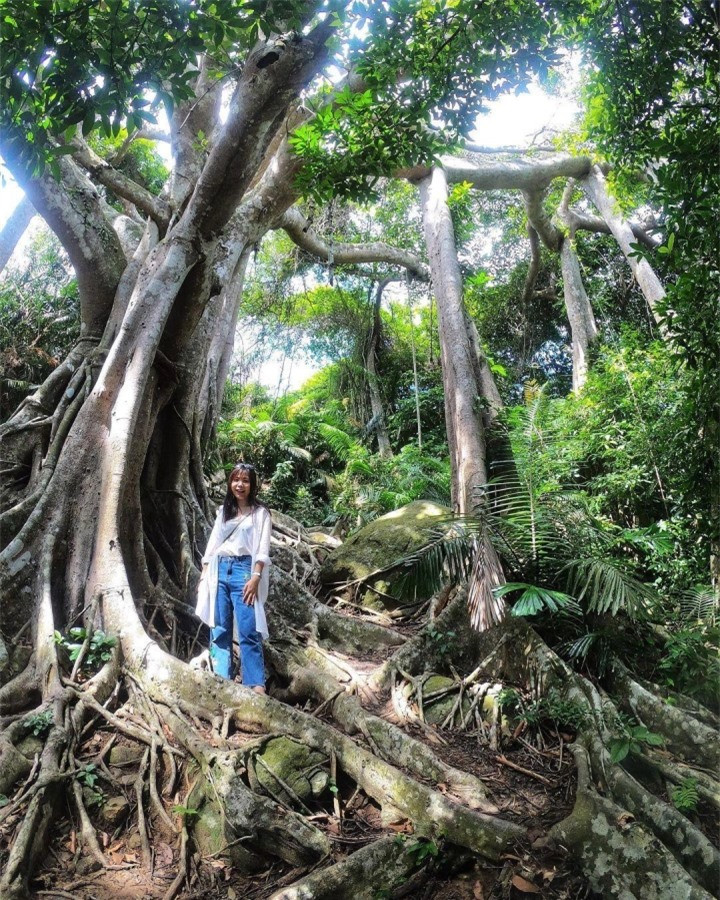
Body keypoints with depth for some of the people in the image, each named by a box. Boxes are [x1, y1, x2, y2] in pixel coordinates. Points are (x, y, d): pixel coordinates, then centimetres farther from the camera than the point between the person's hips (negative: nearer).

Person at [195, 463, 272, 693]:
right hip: (219, 571, 5)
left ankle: (257, 685, -10)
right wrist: (204, 575, 9)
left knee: (248, 631, -10)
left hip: (243, 570, -5)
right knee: (219, 629, 3)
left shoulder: (260, 513, 5)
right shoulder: (223, 511, 19)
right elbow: (212, 544, 18)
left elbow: (262, 549, -4)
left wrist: (255, 578, -16)